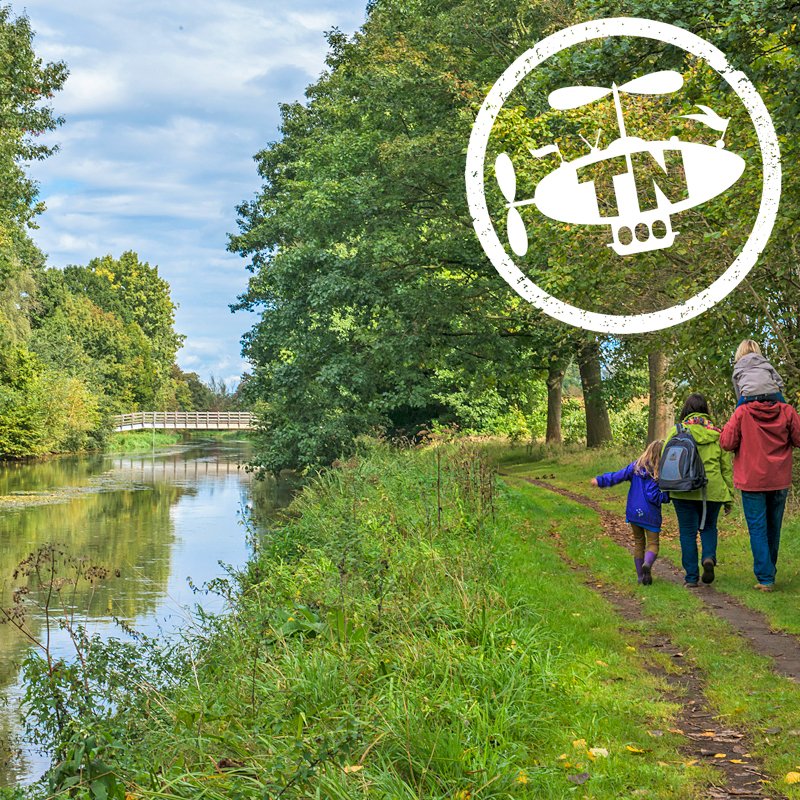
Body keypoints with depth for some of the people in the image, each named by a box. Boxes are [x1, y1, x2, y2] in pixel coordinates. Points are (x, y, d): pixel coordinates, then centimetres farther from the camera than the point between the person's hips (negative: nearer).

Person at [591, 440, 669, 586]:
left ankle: (640, 575, 16)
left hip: (634, 512, 4)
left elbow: (618, 476, -3)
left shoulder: (636, 466, -1)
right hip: (651, 514, -4)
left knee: (638, 542, 17)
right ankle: (647, 564, -28)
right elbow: (654, 496, -16)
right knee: (653, 543, 3)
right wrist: (668, 495, -3)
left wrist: (600, 480, 3)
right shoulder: (659, 473, -13)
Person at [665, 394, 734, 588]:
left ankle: (691, 577, 6)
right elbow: (726, 467, 7)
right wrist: (729, 496, 13)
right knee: (708, 528, 20)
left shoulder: (677, 431, 0)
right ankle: (709, 557, -7)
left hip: (684, 492, -1)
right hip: (712, 490, 2)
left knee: (688, 532, 7)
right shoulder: (717, 434, 5)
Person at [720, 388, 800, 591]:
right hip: (779, 481, 2)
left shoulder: (742, 413, -11)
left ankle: (765, 578, -6)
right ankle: (769, 573, 29)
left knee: (757, 529, 1)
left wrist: (729, 425, 7)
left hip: (752, 481, -2)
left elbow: (727, 442, -11)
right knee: (773, 528, 17)